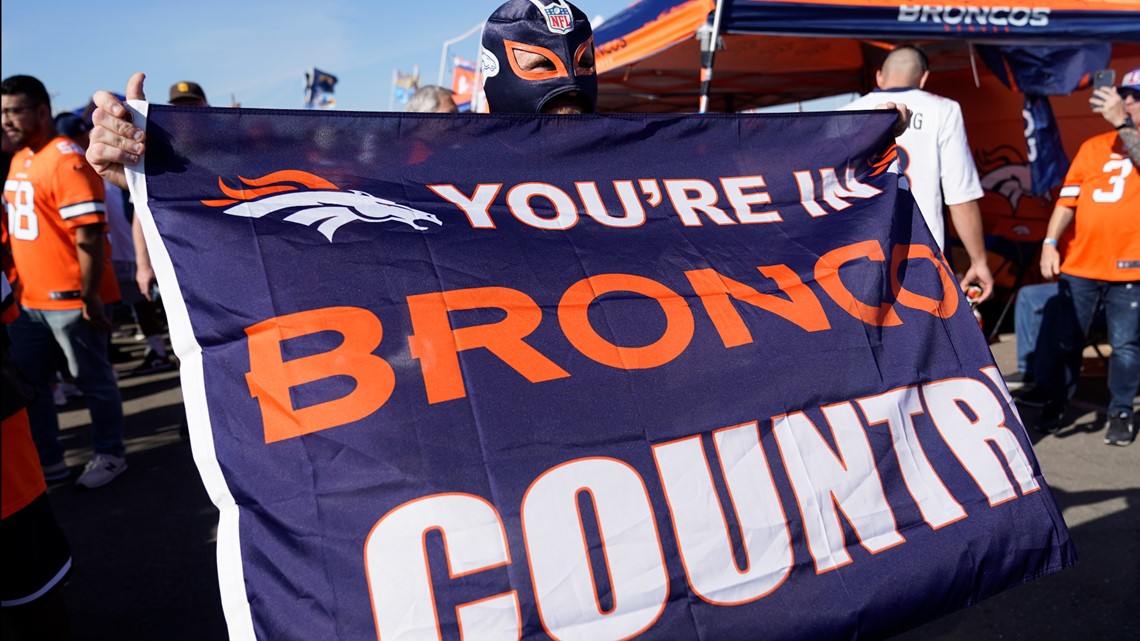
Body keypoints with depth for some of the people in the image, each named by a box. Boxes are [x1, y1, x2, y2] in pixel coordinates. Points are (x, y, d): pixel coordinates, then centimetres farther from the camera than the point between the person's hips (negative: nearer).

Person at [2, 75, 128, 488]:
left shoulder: (65, 159, -15)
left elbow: (89, 235, -20)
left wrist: (90, 297, -21)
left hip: (69, 298, -9)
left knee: (92, 380, 6)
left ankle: (110, 455, 22)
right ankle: (47, 461, 29)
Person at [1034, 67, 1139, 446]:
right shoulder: (1092, 147, 13)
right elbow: (1068, 200, 8)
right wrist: (1050, 242, -3)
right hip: (1079, 265, 3)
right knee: (1066, 340, 7)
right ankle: (1056, 404, 20)